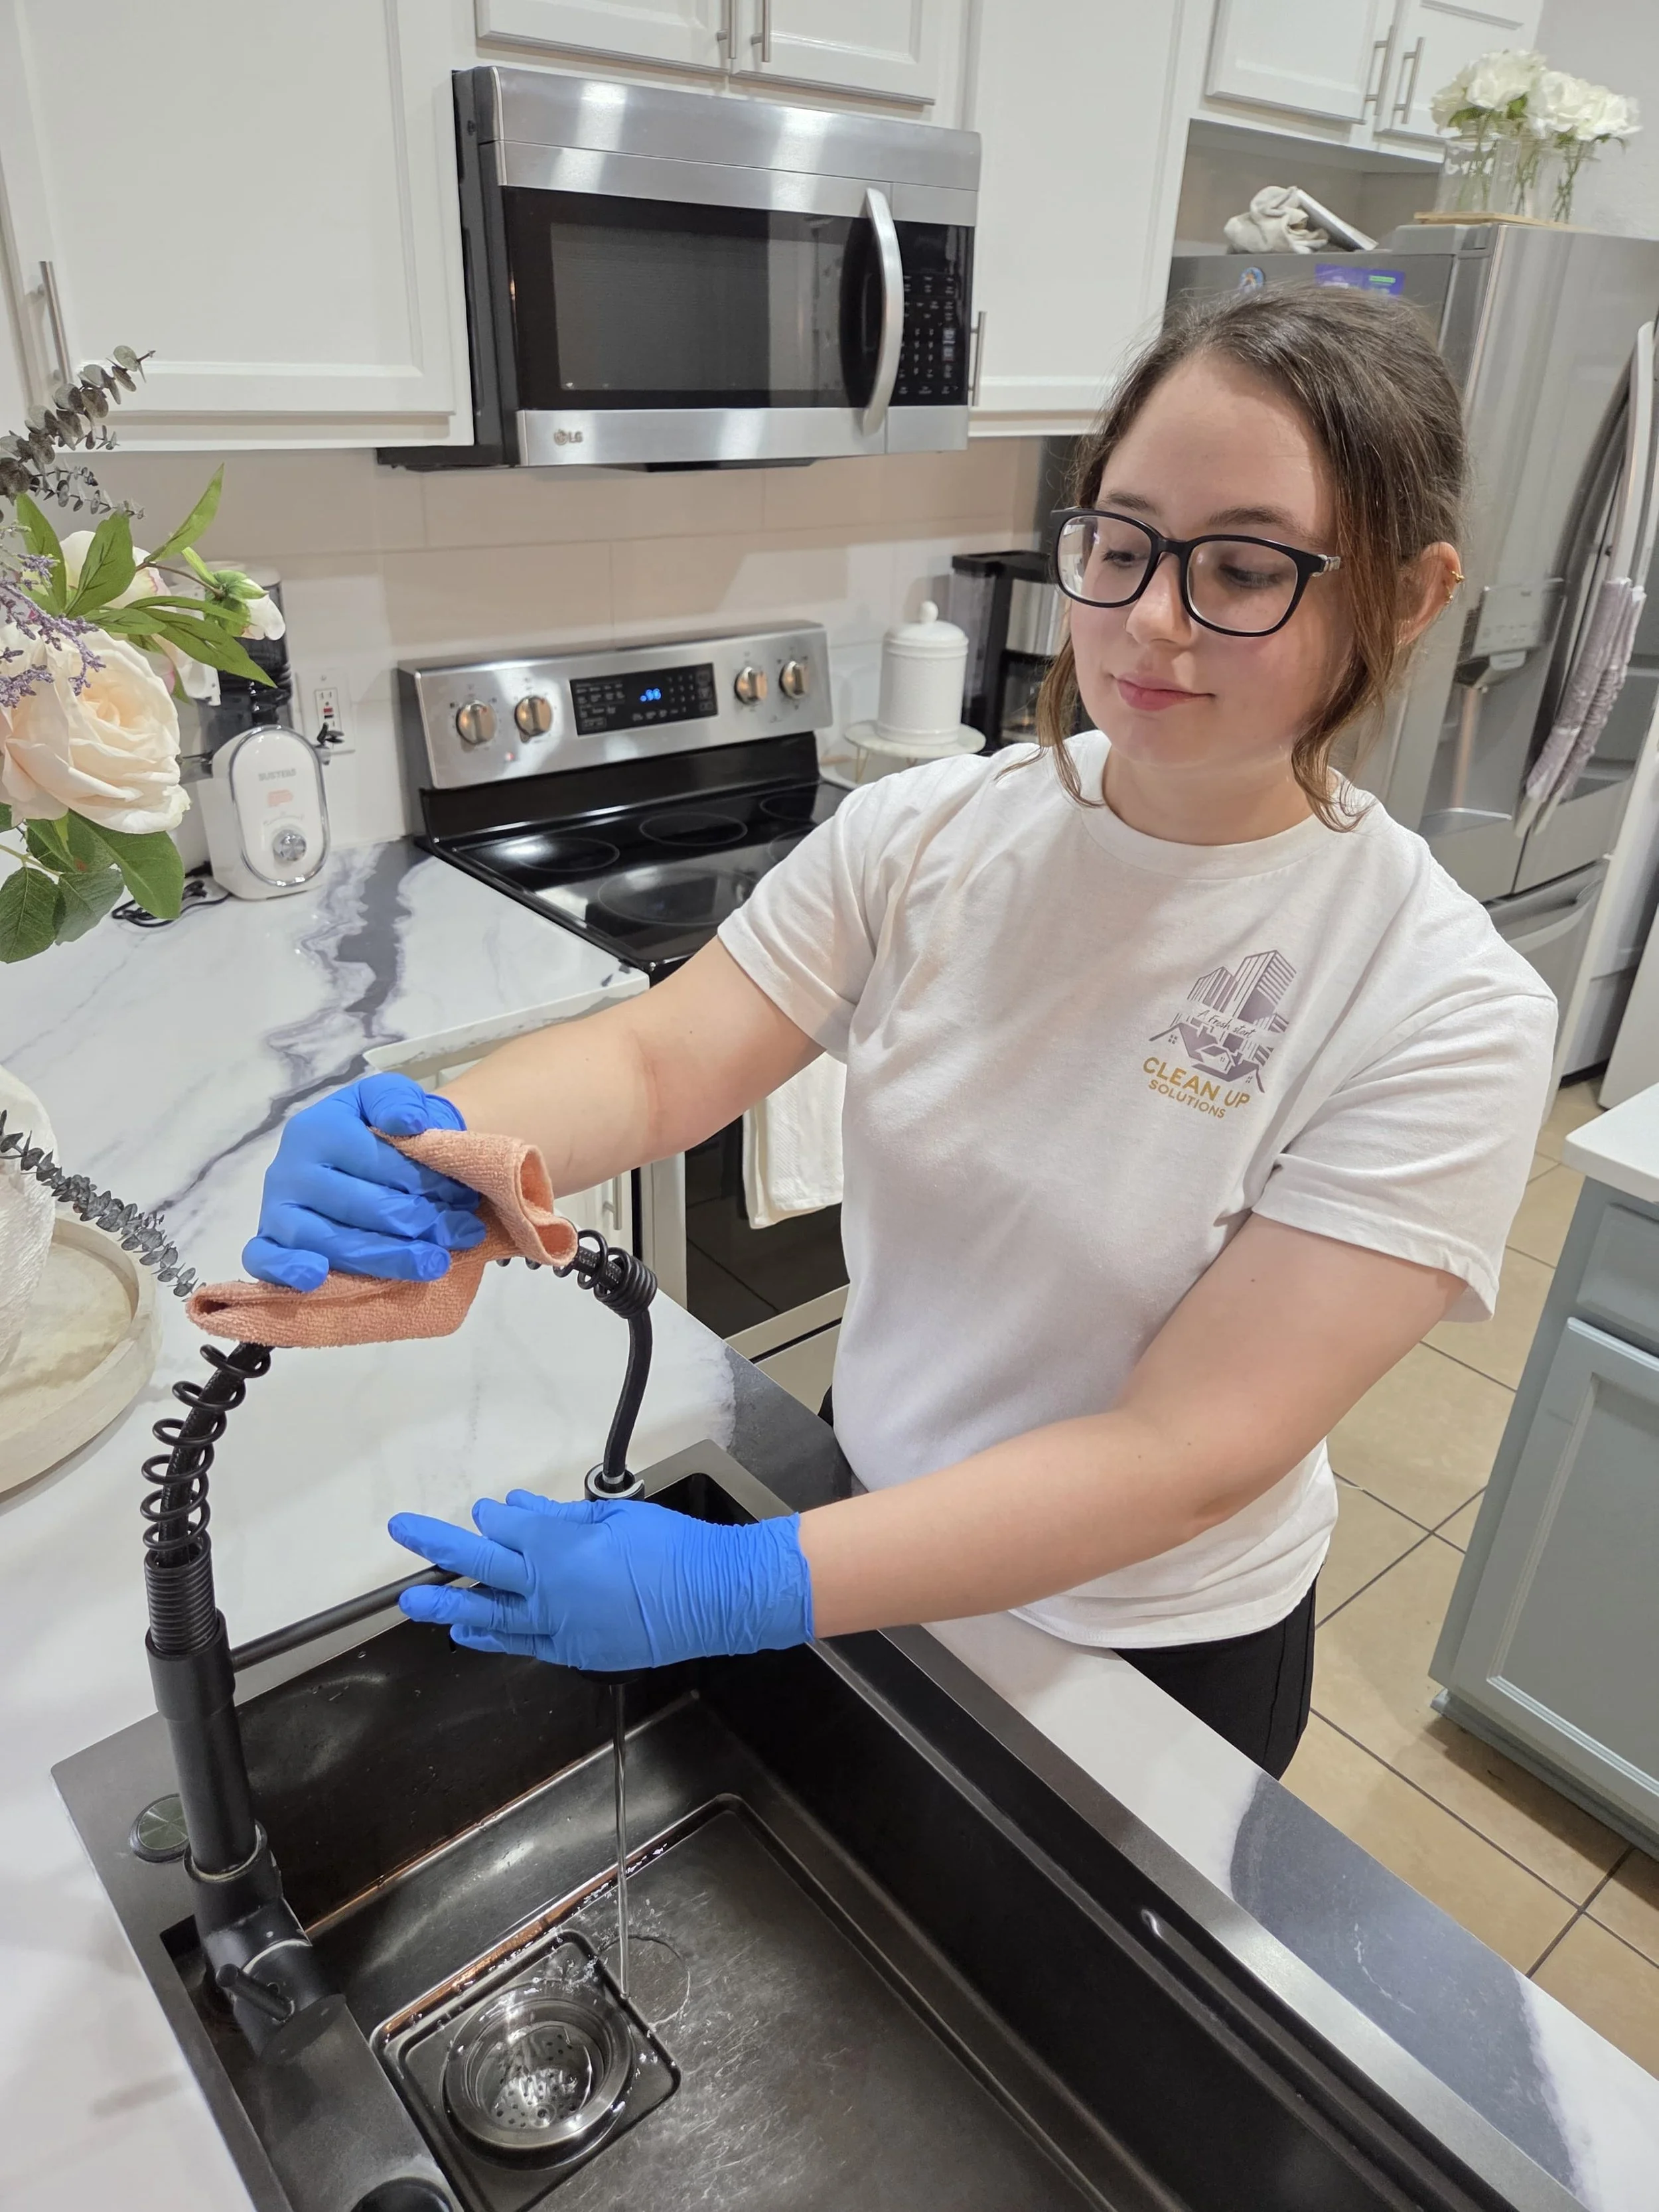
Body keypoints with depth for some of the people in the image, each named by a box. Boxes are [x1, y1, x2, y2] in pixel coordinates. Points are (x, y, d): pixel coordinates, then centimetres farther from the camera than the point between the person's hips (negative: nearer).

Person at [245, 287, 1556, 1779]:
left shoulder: (1444, 1012, -25)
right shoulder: (923, 836, -14)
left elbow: (1186, 1455, -29)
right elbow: (659, 1057, -16)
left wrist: (745, 1587, -36)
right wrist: (432, 1151, -39)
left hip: (1154, 1649, -3)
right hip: (881, 1537, 4)